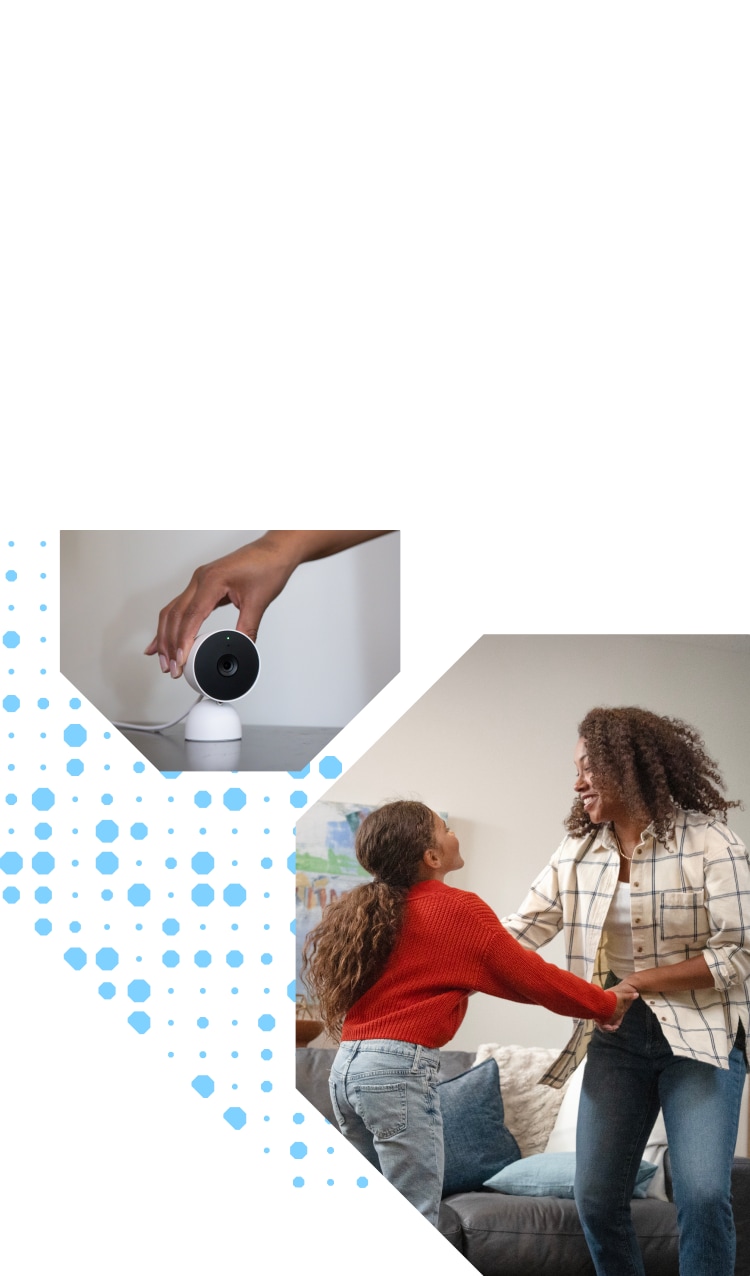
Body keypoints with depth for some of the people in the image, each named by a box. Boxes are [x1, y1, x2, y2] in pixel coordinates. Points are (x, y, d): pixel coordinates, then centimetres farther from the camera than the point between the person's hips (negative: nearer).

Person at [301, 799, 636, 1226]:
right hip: (401, 1068, -8)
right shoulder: (457, 909, -7)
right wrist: (607, 1003, 14)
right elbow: (531, 975, -1)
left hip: (347, 1067, 8)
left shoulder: (374, 911, 15)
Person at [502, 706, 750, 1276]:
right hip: (616, 1037, 5)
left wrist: (636, 982, -15)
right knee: (597, 1197, 3)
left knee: (702, 1194, -17)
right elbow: (522, 930, 2)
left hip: (700, 1035, -5)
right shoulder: (577, 852, 6)